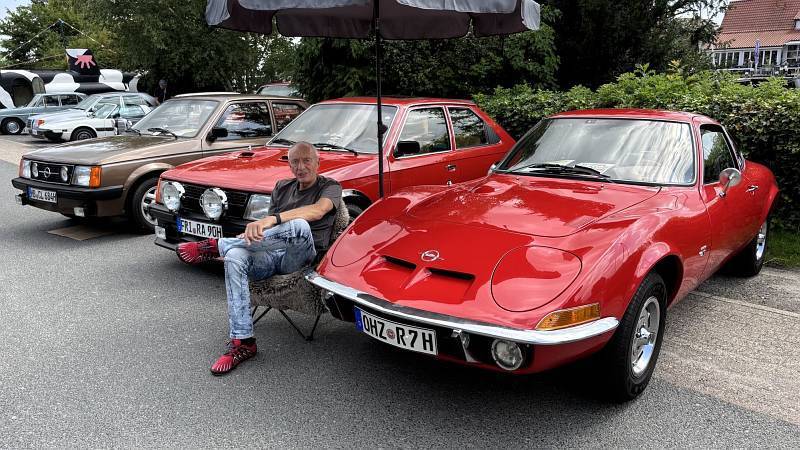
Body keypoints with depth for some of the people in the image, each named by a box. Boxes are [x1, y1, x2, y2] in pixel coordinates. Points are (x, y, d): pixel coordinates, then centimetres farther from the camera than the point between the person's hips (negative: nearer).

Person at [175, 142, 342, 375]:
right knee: (234, 257, -29)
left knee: (299, 226, -38)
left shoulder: (330, 187, 5)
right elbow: (269, 230, 19)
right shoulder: (282, 187, 22)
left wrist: (272, 220, -33)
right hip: (271, 255, 5)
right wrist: (255, 229, -7)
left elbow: (318, 210, -19)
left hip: (303, 259, -4)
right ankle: (242, 342, -27)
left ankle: (216, 246, -23)